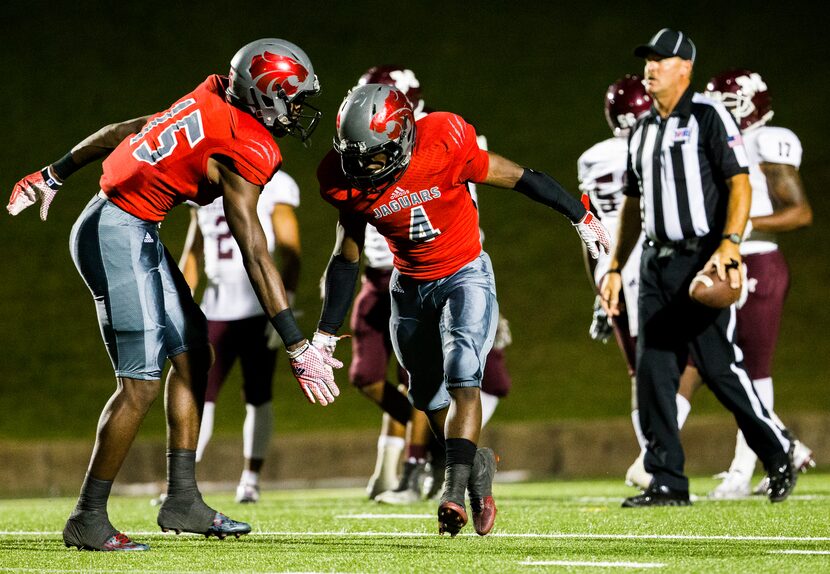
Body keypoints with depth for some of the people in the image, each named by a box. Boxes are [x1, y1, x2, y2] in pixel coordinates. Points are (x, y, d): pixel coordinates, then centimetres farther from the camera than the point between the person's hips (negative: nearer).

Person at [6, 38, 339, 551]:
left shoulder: (212, 101, 6)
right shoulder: (246, 151, -18)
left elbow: (119, 133, 14)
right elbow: (256, 257, -19)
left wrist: (54, 176, 26)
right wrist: (300, 349, -17)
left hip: (139, 236, 10)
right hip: (120, 235, -10)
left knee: (192, 353, 13)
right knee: (142, 381, -8)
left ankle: (183, 497, 16)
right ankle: (89, 519, -2)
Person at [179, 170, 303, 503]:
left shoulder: (272, 187, -6)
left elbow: (289, 251, -10)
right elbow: (192, 253, 18)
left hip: (259, 309, -5)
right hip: (216, 310, 5)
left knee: (257, 397, 2)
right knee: (200, 398, -2)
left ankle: (251, 479, 12)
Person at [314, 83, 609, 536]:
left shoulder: (445, 146, -27)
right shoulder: (346, 180, -16)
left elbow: (519, 178, -12)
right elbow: (346, 257, -1)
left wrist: (581, 218, -1)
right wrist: (326, 334, 0)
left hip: (464, 275, -4)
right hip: (410, 288, 4)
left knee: (461, 376, -23)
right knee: (430, 398, 10)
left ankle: (454, 491, -31)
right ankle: (477, 465, 35)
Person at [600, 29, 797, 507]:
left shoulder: (709, 117, -6)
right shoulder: (643, 130, 17)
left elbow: (740, 184, -13)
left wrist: (729, 244, -26)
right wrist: (616, 268, 18)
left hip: (701, 260, -7)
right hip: (657, 264, 7)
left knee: (720, 368, -8)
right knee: (653, 373, 0)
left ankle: (779, 456, 10)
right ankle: (668, 483, 4)